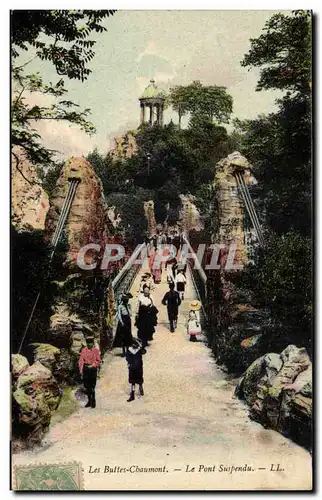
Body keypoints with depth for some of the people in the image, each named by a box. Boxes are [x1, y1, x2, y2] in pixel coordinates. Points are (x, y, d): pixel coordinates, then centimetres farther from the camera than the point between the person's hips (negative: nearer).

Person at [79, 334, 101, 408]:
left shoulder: (96, 350, -1)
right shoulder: (83, 350, 4)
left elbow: (98, 361, -1)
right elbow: (81, 360, 0)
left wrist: (92, 365, -15)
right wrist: (81, 369, -10)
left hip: (93, 369, -3)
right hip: (86, 369, 3)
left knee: (92, 386, -5)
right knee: (87, 386, 9)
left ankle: (93, 401, 8)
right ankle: (89, 400, 22)